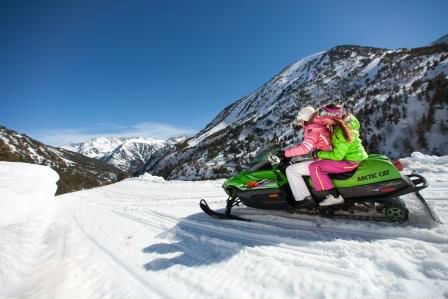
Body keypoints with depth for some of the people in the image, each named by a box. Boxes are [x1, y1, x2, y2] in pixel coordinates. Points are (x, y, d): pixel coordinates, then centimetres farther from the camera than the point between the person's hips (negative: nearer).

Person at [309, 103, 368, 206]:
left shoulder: (341, 132, -27)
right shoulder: (345, 121, 2)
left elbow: (337, 156, -24)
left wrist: (319, 154, -15)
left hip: (350, 162, -10)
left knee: (314, 167, -17)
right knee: (323, 162, 26)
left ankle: (334, 196, -12)